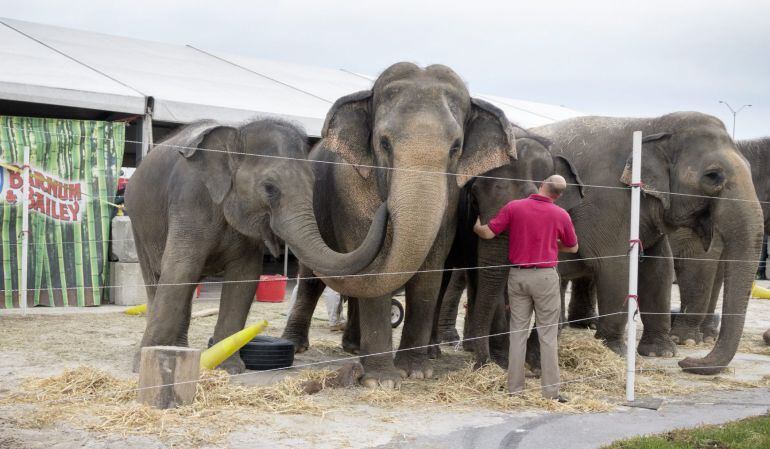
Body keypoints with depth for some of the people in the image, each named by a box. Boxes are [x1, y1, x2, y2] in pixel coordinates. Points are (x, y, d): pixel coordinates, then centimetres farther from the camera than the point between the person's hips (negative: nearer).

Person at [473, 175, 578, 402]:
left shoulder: (513, 207, -4)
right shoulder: (561, 215, -3)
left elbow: (487, 233, -3)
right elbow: (573, 247, 11)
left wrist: (475, 226, 18)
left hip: (518, 275, 2)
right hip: (545, 276, -2)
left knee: (517, 332, 8)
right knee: (547, 334, 3)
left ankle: (515, 389, 10)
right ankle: (550, 390, 4)